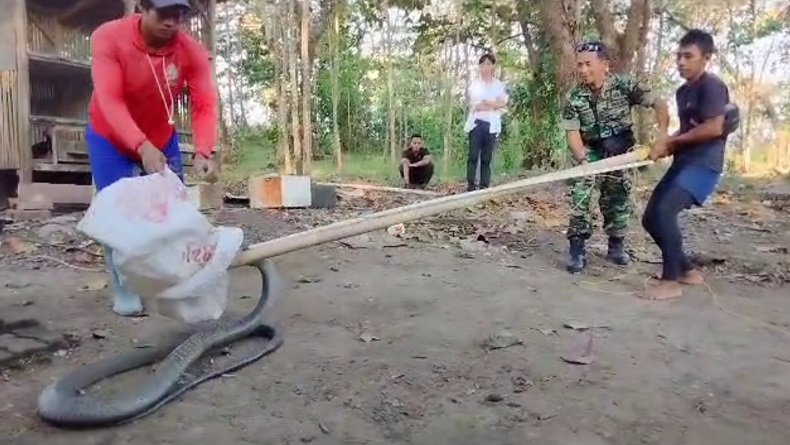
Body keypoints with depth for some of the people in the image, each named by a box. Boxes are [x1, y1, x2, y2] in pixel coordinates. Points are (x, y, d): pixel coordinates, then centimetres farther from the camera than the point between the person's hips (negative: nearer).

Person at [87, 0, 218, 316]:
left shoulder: (192, 52, -20)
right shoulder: (108, 38, -26)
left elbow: (204, 105, -26)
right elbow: (110, 101, -35)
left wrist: (203, 152, -44)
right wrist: (142, 147, -50)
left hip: (163, 141, 3)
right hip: (109, 140, -2)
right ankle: (123, 290, 8)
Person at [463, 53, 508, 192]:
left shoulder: (499, 85, 13)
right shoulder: (474, 83, 10)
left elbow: (503, 103, -2)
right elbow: (473, 104, -3)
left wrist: (484, 103, -6)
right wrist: (494, 104, -6)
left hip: (491, 125, 1)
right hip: (476, 122, -1)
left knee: (487, 158, 2)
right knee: (473, 155, -9)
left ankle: (484, 186, 3)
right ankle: (471, 185, -10)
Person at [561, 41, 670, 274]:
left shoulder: (624, 85, -14)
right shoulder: (573, 97, -12)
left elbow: (659, 103, -11)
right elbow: (572, 132, -13)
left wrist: (663, 133, -25)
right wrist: (584, 160, -28)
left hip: (620, 152, 1)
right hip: (591, 152, 0)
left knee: (618, 200, 9)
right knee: (580, 193, -19)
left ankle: (616, 246, 28)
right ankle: (577, 248, -13)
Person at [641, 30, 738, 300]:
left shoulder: (712, 86, -10)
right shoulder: (683, 91, 18)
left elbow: (714, 128, -21)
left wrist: (671, 142, -13)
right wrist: (666, 145, 8)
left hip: (703, 164, -10)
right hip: (683, 162, 10)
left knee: (664, 211, -25)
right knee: (651, 218, 6)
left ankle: (671, 281, -16)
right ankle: (687, 271, 20)